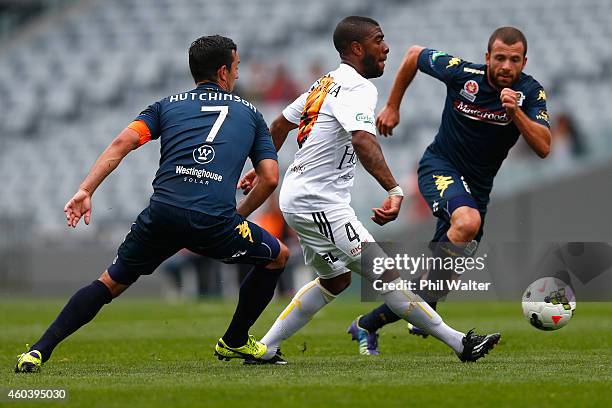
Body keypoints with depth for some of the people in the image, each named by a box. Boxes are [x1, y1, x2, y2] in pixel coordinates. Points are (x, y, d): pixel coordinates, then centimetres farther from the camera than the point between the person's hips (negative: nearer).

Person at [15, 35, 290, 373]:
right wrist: (238, 216, 28)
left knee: (110, 283, 18)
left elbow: (123, 142, 5)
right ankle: (235, 342, 31)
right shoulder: (250, 114, 22)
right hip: (214, 222, -2)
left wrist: (85, 190, -1)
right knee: (278, 256, 25)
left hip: (162, 211, 2)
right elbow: (270, 178, 13)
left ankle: (39, 351, 6)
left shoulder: (168, 105, 22)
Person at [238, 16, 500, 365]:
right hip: (319, 202, -11)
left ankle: (264, 349, 22)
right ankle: (460, 343, -16)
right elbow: (363, 141, -34)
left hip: (299, 197, 11)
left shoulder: (328, 84, 15)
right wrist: (395, 191, -44)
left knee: (336, 279, 23)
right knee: (384, 273, -12)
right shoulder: (357, 88, -15)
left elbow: (281, 124, 26)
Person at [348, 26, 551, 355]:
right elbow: (414, 55, 3)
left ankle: (368, 324, 25)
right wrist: (392, 106, 6)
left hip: (477, 186, 4)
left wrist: (515, 112, -35)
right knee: (467, 222, -37)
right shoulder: (462, 73, -15)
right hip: (440, 167, -4)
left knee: (441, 273, 5)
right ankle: (423, 307, -26)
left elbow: (543, 148, -21)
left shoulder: (531, 92, -10)